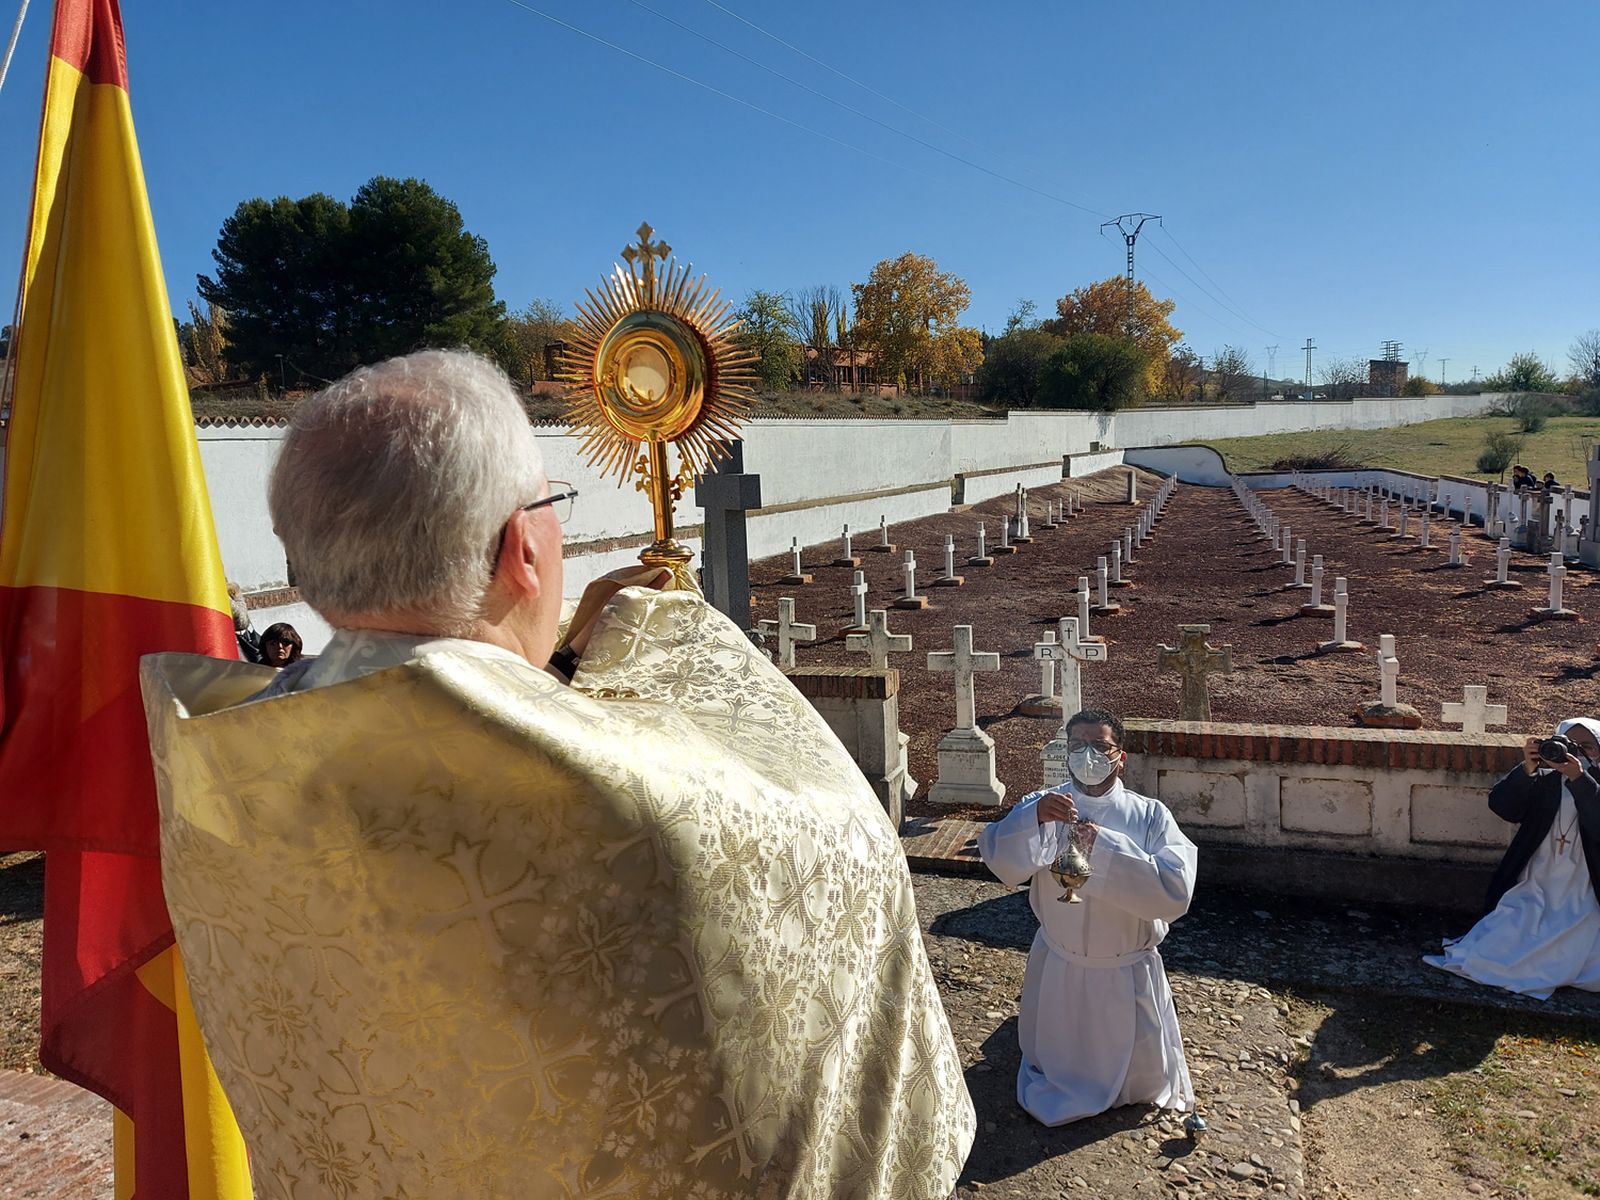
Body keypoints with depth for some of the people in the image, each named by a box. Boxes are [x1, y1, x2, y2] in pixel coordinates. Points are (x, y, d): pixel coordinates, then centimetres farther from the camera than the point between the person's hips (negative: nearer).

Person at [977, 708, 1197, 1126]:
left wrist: (1105, 848, -37)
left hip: (1128, 973, -1)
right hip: (1058, 969, 1)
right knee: (1054, 1069, 20)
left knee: (1147, 1082, 16)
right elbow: (1000, 860, -25)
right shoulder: (1045, 806, -11)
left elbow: (1175, 892, -28)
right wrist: (1032, 818, -44)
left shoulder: (1150, 816, -16)